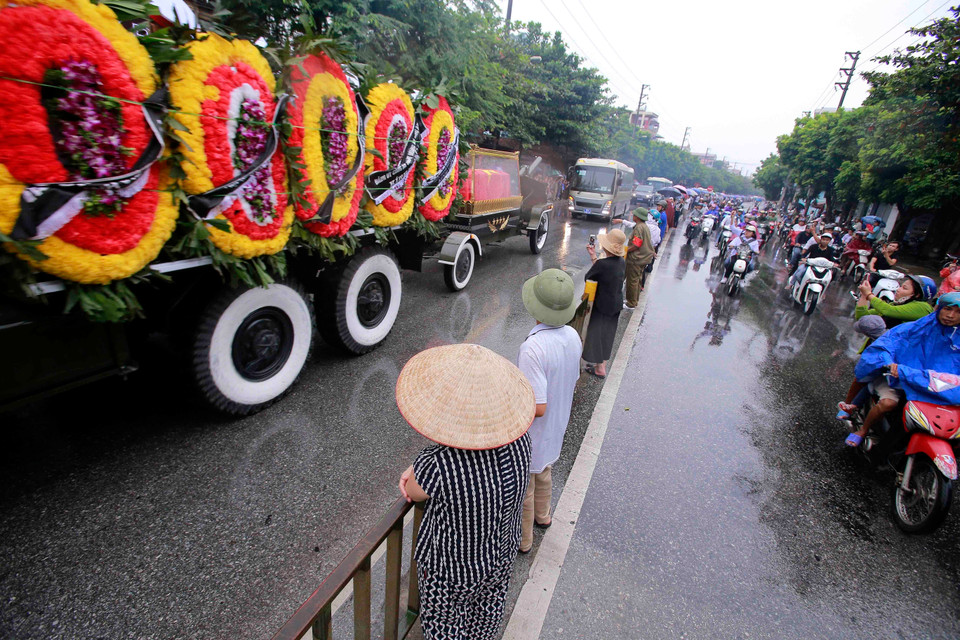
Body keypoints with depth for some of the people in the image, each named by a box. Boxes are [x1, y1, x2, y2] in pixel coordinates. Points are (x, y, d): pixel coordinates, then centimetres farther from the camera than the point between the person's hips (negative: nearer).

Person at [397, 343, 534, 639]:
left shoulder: (436, 467, -43)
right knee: (486, 609, 35)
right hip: (503, 556, 5)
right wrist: (418, 469, -13)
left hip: (452, 571, -4)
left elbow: (413, 493, -18)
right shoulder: (518, 438, -26)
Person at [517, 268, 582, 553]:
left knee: (522, 487, 18)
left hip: (529, 436, -7)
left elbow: (537, 407, -33)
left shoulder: (533, 348, -37)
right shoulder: (572, 336, -11)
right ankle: (542, 516, 58)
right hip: (555, 428, 8)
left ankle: (521, 539, 42)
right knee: (542, 472, 32)